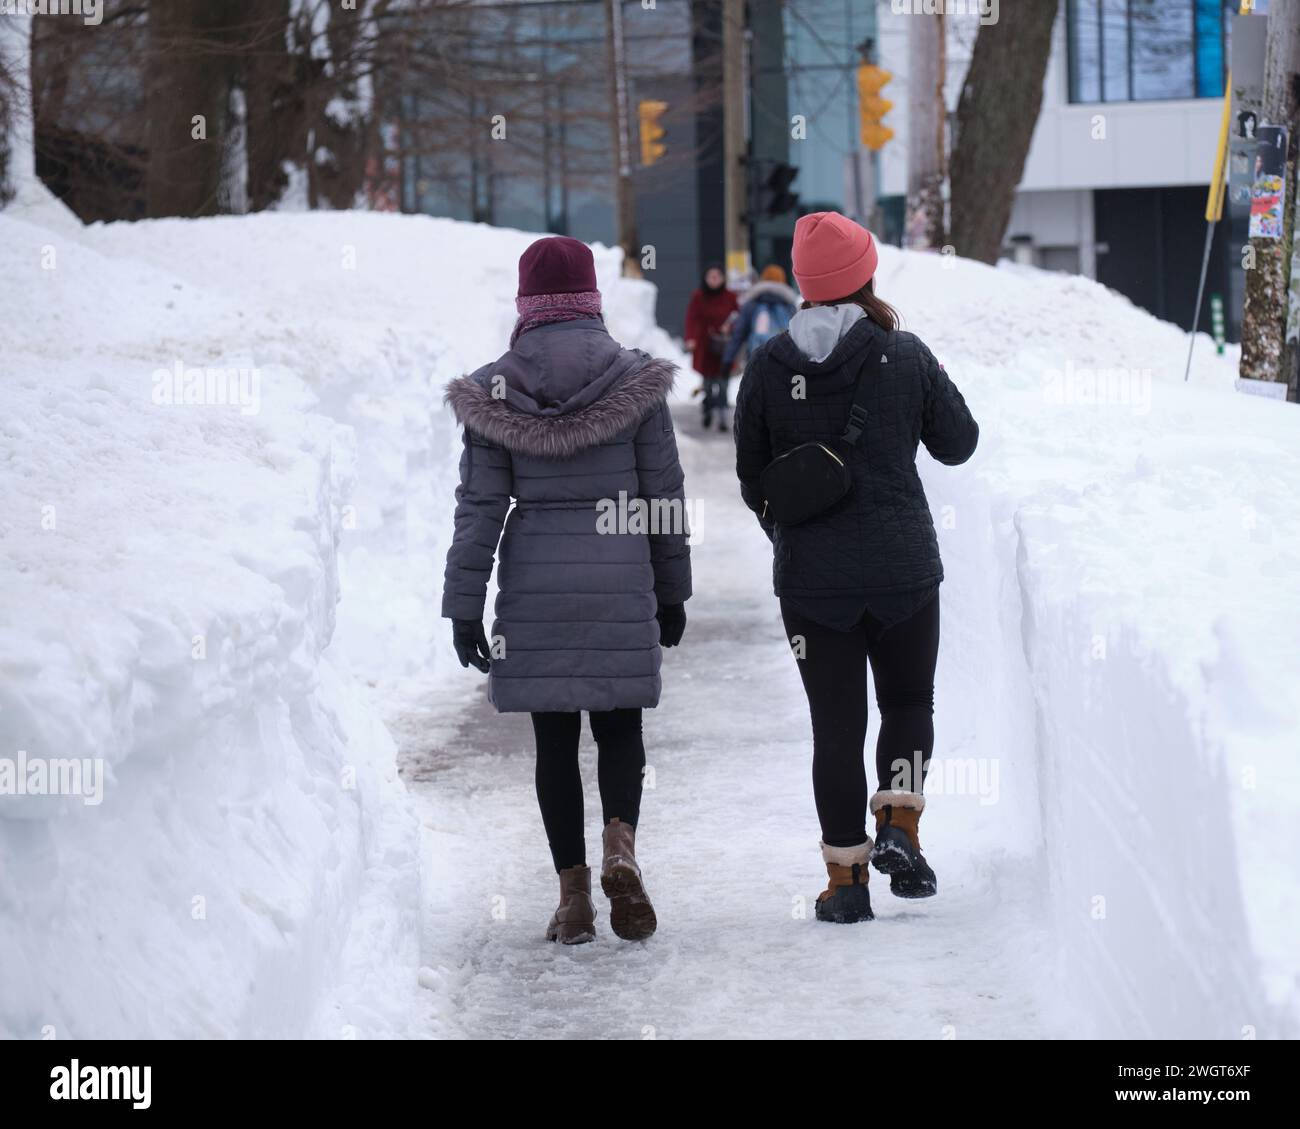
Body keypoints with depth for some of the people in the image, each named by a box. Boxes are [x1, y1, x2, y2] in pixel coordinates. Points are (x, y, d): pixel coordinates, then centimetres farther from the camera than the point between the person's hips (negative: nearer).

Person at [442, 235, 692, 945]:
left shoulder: (494, 391, -2)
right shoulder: (636, 380, -1)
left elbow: (479, 505, -3)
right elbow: (664, 493, 3)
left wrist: (464, 605, 1)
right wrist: (672, 591, 13)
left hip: (534, 588, 0)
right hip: (621, 583, 0)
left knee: (555, 739, 8)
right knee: (620, 726, 12)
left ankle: (573, 895, 6)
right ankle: (621, 846, -14)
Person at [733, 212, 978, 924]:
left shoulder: (767, 367, -4)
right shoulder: (904, 356, -7)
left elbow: (752, 476, 4)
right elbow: (957, 444, 5)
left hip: (810, 577, 1)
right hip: (903, 566, -1)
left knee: (836, 724, 7)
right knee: (909, 702, 19)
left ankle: (846, 878, 8)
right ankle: (899, 825, -1)